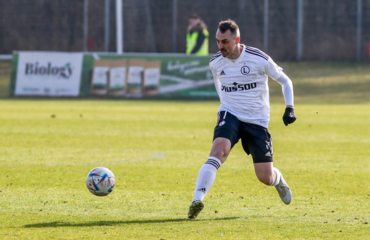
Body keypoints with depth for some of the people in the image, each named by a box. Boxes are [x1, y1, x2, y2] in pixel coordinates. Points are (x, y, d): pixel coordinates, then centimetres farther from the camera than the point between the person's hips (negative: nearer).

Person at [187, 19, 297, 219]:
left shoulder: (259, 59, -13)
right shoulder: (215, 63, -2)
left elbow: (284, 81, 0)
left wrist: (289, 108, -10)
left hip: (257, 120, -1)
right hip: (230, 115, 1)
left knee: (265, 178, 3)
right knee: (218, 151, -31)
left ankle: (279, 181, 42)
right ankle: (197, 201, -40)